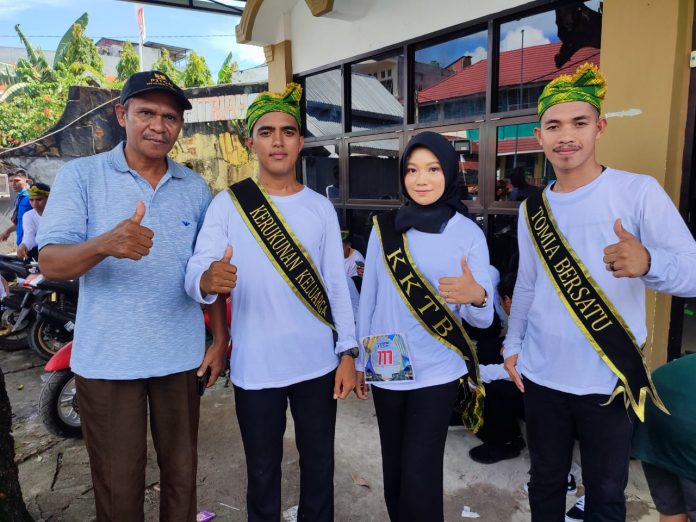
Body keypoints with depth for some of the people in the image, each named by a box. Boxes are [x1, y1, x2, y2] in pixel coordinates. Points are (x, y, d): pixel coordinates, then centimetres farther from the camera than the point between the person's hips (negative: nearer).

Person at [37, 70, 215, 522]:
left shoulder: (197, 188, 5)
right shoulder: (80, 176, -4)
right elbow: (51, 264, -13)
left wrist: (220, 338, 6)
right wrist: (105, 244, -33)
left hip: (181, 358, 3)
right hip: (106, 360, -2)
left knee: (182, 475, 17)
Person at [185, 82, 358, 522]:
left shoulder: (321, 207, 2)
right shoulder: (228, 205, -5)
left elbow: (337, 284, 4)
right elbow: (195, 272, -13)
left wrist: (348, 352, 1)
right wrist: (207, 280, -37)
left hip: (317, 362, 2)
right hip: (255, 367, -1)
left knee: (319, 465, 17)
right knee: (263, 470, 15)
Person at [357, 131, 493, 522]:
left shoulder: (469, 234, -6)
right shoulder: (384, 228, -1)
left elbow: (484, 319, -8)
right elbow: (368, 297, 5)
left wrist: (476, 296, -32)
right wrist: (359, 359, 10)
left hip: (437, 372, -2)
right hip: (387, 369, 3)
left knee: (419, 475, -1)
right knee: (394, 469, 16)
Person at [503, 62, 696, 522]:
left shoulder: (640, 192, -10)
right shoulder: (532, 209, 5)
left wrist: (649, 262, -37)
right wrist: (512, 344, 10)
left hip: (609, 381, -3)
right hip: (541, 376, 4)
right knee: (545, 483, 19)